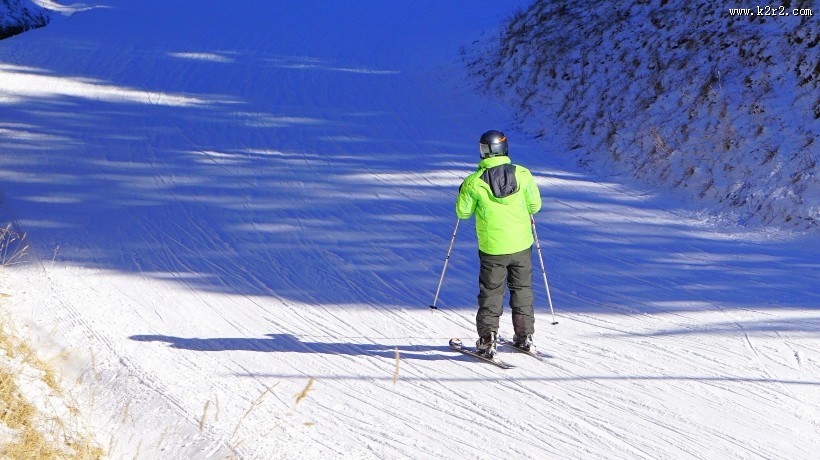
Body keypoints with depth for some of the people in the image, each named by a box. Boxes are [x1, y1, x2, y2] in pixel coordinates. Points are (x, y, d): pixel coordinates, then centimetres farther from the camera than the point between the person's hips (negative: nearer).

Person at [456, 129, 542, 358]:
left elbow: (463, 213, -3)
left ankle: (487, 339, 4)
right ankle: (525, 335, 22)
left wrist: (463, 192, 15)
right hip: (522, 244, 2)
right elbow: (535, 205, 0)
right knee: (522, 288, 18)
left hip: (492, 248, -2)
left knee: (491, 292, 10)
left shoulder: (474, 182, -14)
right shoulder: (523, 174, -9)